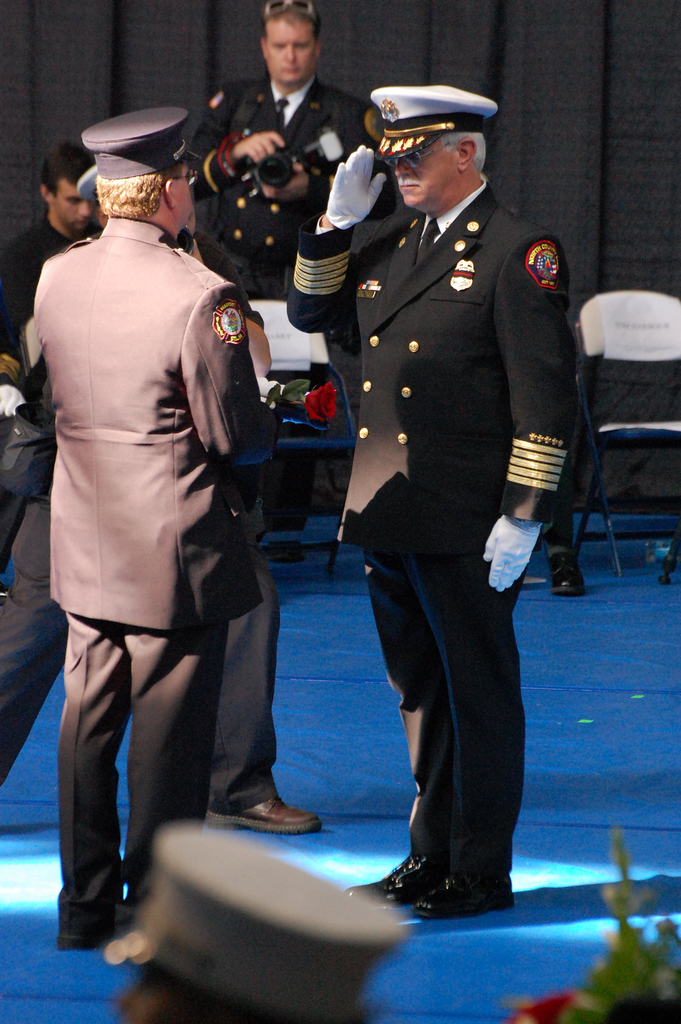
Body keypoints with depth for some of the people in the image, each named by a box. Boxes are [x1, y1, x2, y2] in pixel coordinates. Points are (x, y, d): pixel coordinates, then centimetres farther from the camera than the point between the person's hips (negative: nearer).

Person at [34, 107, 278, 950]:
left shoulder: (56, 277, 1)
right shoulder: (199, 296, -18)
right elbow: (237, 437, -14)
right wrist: (268, 428, 7)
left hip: (84, 544, 6)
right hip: (177, 546, -6)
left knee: (87, 721, 13)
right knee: (170, 728, 3)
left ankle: (85, 906, 20)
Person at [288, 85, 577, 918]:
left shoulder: (518, 251, -9)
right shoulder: (390, 243, 13)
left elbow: (546, 392, -12)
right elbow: (309, 312, 20)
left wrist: (523, 515, -16)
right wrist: (337, 221, 6)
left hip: (466, 524, -7)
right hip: (387, 512, 7)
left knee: (478, 692, 2)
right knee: (420, 691, 15)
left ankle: (481, 872, 8)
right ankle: (432, 856, 24)